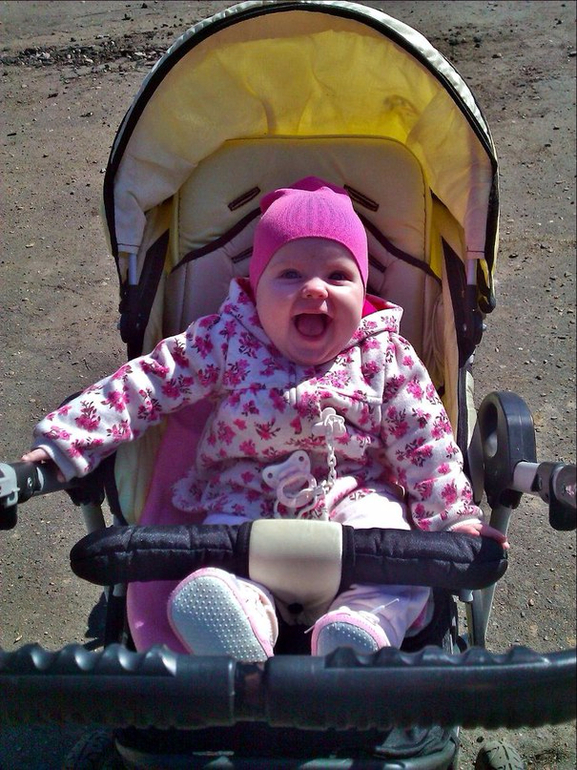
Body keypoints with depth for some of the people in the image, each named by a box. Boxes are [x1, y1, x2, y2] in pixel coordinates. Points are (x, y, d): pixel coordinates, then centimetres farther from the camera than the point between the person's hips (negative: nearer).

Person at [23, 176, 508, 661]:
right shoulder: (225, 339, -1)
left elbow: (423, 440, 3)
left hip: (355, 495, 0)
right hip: (247, 498, 0)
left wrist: (454, 516, -2)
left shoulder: (386, 356, 0)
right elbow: (148, 384, -3)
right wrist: (64, 443, -9)